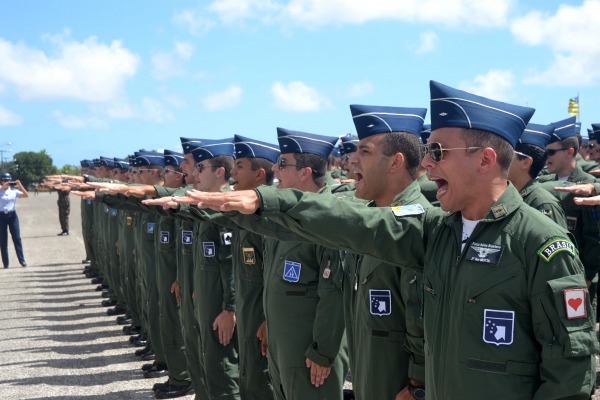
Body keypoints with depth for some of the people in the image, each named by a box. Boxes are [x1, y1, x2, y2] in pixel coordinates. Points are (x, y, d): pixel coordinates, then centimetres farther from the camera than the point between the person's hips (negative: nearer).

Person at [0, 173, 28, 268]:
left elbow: (26, 195, -4)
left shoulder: (14, 191, 4)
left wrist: (20, 186, -13)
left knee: (17, 238, -1)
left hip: (12, 215, 1)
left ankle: (22, 261, 2)